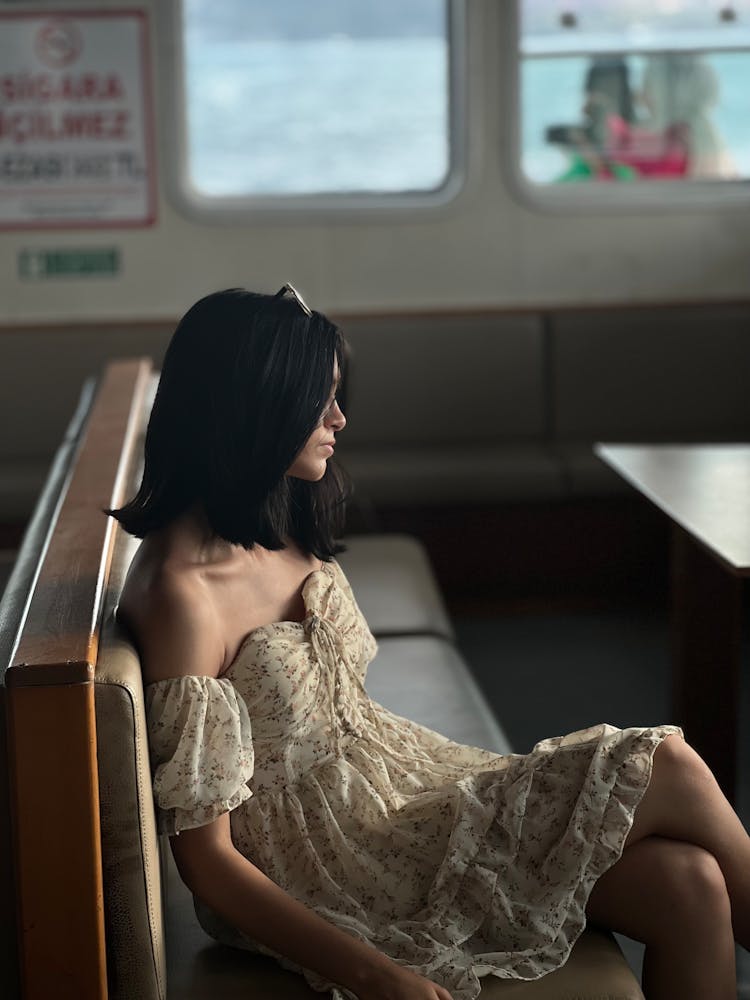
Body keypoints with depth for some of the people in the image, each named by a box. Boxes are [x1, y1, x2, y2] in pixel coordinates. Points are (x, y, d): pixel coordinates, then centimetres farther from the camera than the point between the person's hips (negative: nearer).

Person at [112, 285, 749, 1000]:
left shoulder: (283, 530, 7)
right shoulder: (180, 592, -22)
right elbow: (207, 859, -21)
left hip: (395, 788, 8)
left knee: (689, 886, -13)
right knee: (671, 775, -14)